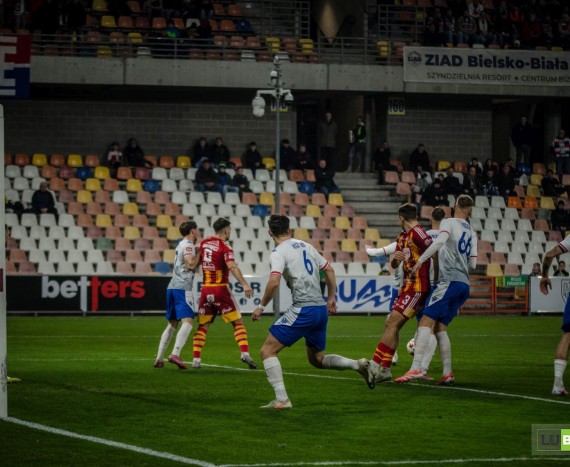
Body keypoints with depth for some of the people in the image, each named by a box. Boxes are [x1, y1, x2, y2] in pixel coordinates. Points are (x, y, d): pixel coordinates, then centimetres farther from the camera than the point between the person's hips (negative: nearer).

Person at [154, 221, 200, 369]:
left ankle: (159, 358, 11)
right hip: (182, 288, -9)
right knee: (187, 321, -15)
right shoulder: (188, 245, -6)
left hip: (172, 287, 9)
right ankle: (175, 354, -30)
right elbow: (190, 264, -21)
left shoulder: (181, 244, 21)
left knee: (172, 324, 14)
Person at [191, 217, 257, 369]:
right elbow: (232, 267, -26)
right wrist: (245, 284, -33)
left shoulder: (204, 243, 6)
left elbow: (195, 263, 13)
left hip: (206, 289, 5)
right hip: (220, 289, -5)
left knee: (203, 325, 10)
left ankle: (196, 359, 3)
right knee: (238, 322, 1)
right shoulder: (225, 247, -12)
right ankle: (245, 353, -13)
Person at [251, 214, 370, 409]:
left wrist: (261, 306, -9)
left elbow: (274, 282, -21)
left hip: (303, 310, -8)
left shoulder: (279, 252, -6)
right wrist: (331, 298, 33)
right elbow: (329, 270, 23)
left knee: (267, 350, -3)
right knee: (317, 359, 24)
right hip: (321, 309, 8)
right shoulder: (306, 246, 17)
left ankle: (282, 399, -14)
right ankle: (358, 364, 6)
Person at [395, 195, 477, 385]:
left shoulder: (448, 223, 0)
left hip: (450, 281, -7)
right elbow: (473, 264, 17)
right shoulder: (472, 234, 19)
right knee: (439, 326, 14)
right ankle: (447, 373, 9)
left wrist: (421, 259, -23)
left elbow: (441, 240, -21)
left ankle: (416, 368, -27)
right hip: (464, 284, 7)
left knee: (426, 321, -13)